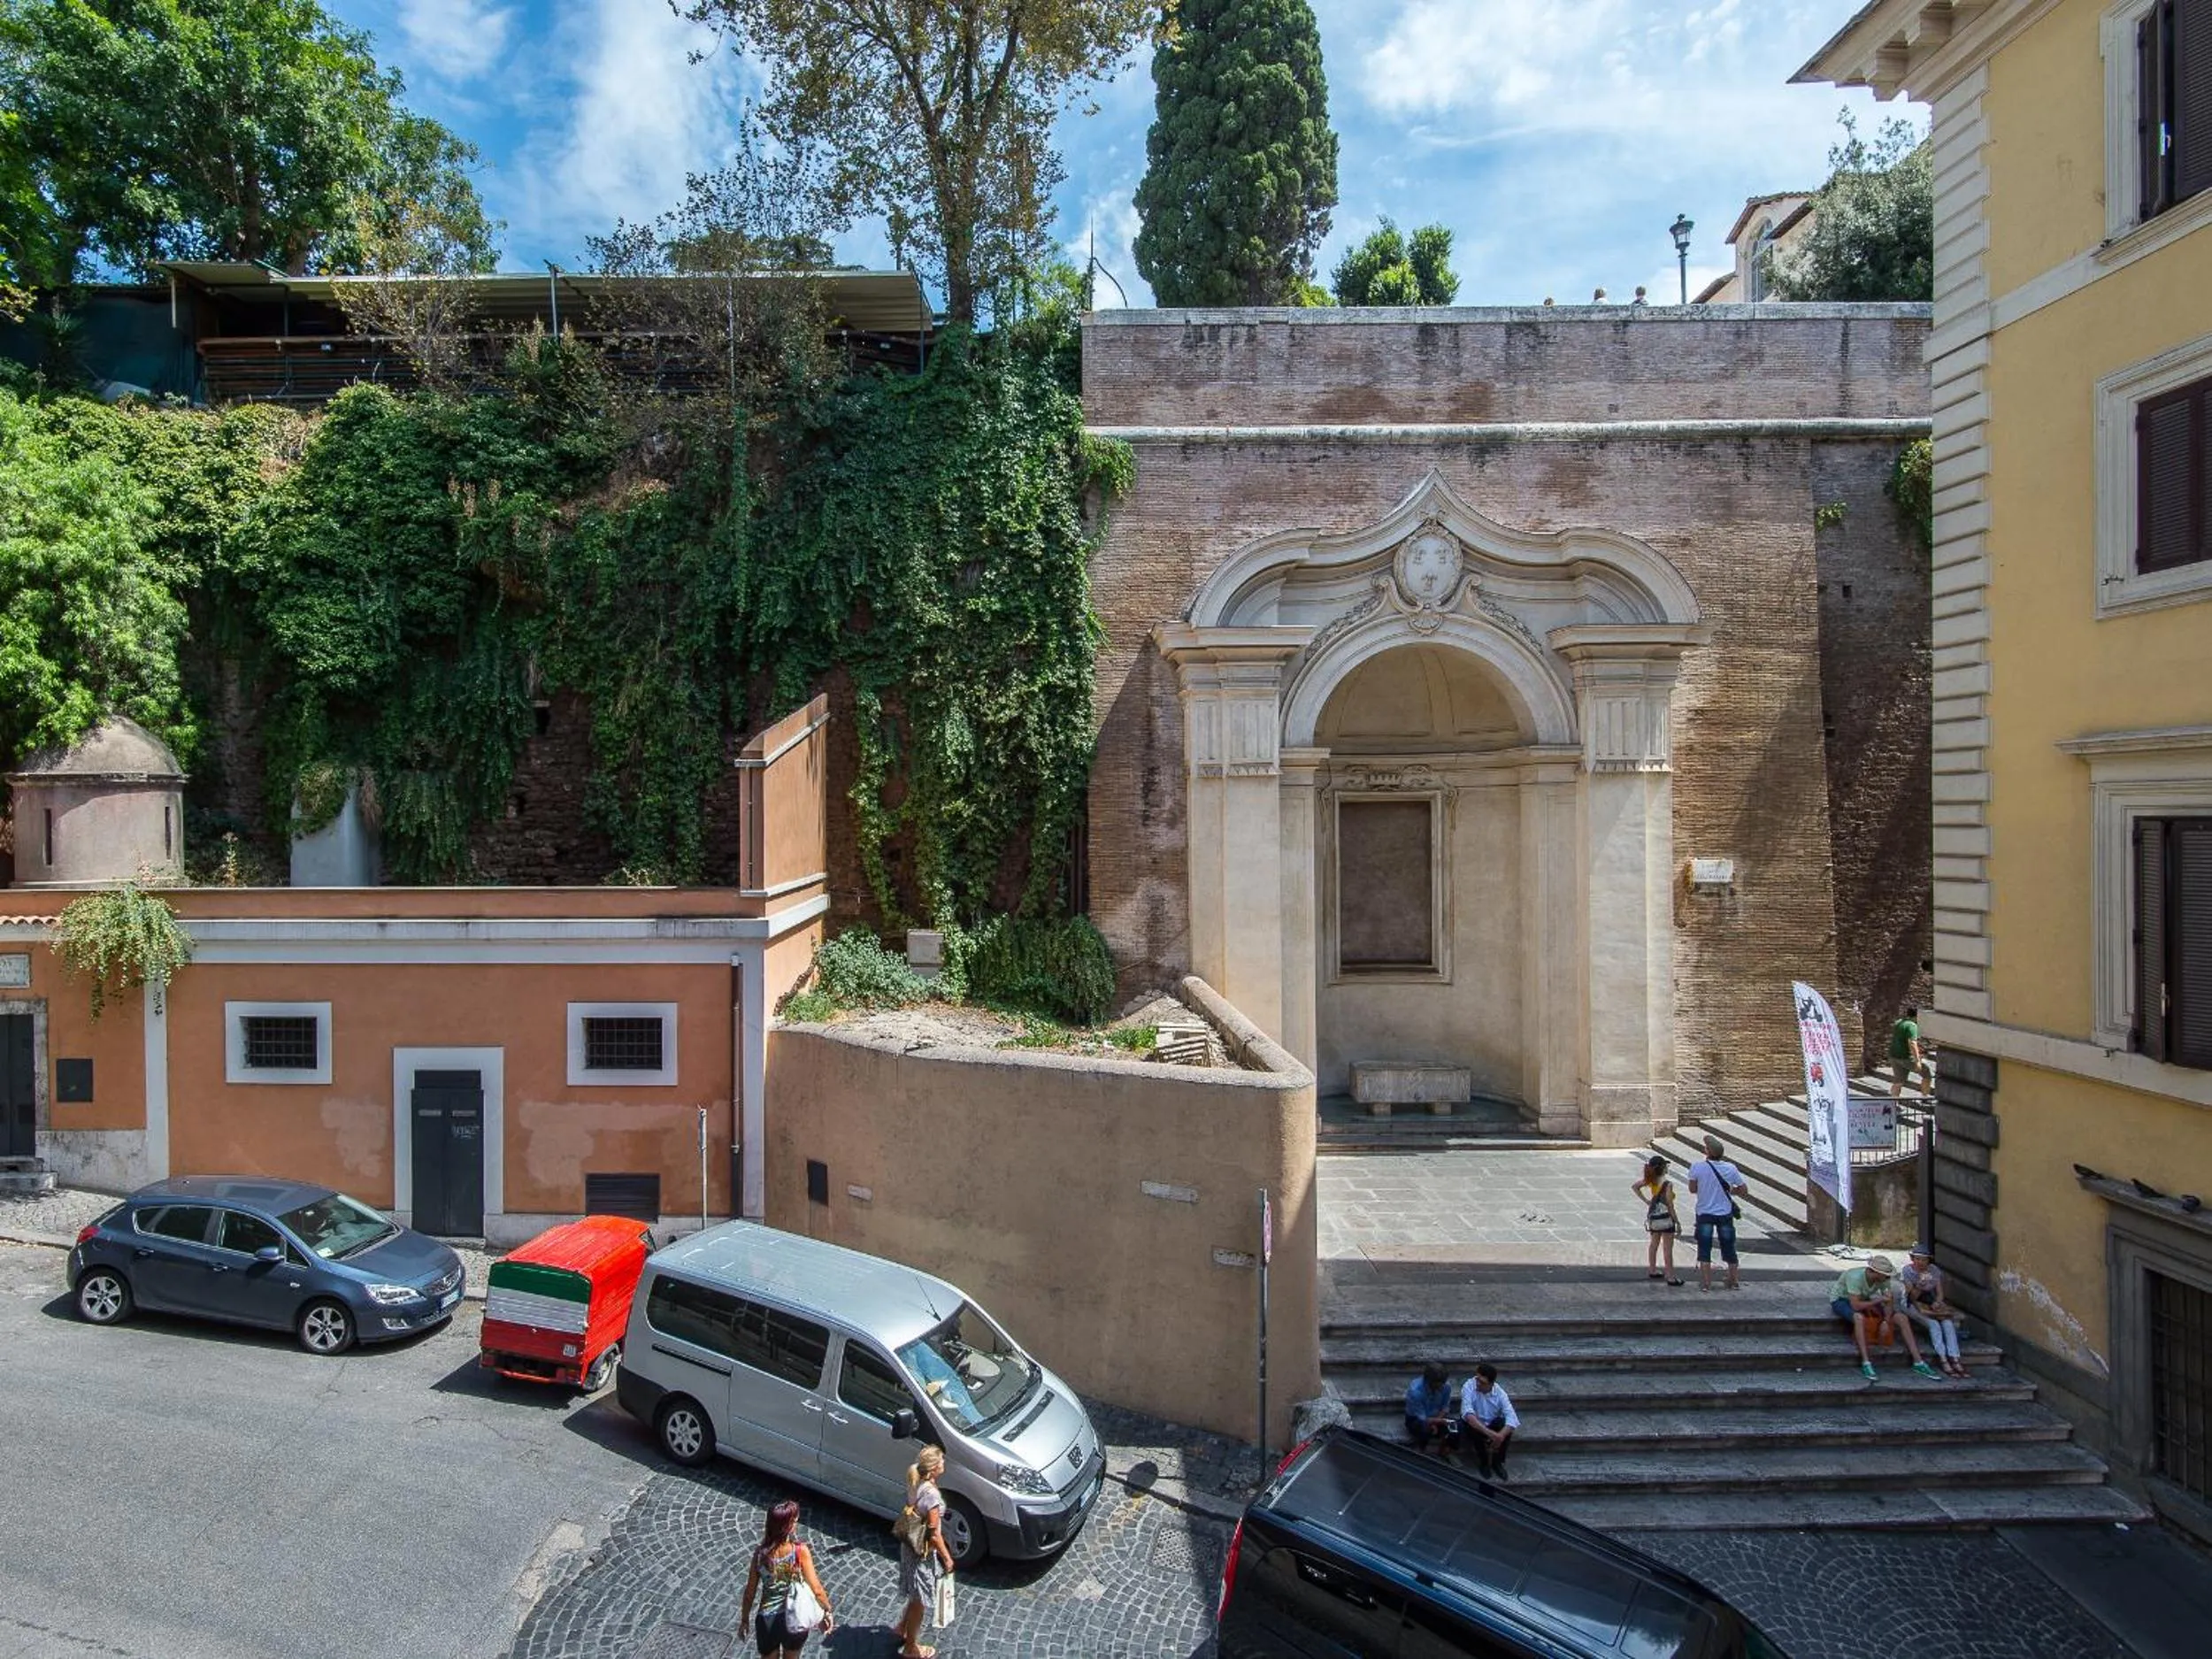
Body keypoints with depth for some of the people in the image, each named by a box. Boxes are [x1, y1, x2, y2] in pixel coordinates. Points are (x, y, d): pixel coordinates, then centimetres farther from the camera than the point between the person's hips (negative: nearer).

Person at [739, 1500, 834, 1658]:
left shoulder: (760, 1553, -15)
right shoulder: (801, 1551, -22)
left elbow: (750, 1591, -4)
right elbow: (816, 1589, -17)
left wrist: (745, 1618, 13)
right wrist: (827, 1611, 0)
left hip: (767, 1621, 1)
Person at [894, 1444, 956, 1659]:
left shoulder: (914, 1484, -6)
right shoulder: (932, 1494, -31)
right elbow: (934, 1535, -24)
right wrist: (947, 1557, -10)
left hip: (909, 1545, 8)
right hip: (924, 1553, -8)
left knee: (915, 1596, 29)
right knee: (919, 1601, 14)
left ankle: (902, 1631, 46)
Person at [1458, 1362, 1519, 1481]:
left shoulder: (1499, 1392, -18)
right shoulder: (1469, 1387, -25)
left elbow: (1511, 1417, -27)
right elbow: (1467, 1413, -38)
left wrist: (1501, 1435, -45)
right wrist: (1489, 1433, -49)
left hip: (1493, 1424, 2)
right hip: (1474, 1424, -2)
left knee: (1506, 1427, -28)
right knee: (1473, 1427, -34)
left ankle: (1497, 1462, -5)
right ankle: (1483, 1462, -8)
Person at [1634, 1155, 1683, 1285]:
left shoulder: (1650, 1180, -2)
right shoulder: (1668, 1184, -20)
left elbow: (1635, 1187, 4)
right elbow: (1670, 1207, -18)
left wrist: (1646, 1201, 5)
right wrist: (1678, 1223, -9)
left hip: (1653, 1217, 7)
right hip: (1665, 1218, -7)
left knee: (1654, 1244, 19)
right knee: (1668, 1248, 1)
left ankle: (1652, 1270, 29)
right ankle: (1670, 1277, 6)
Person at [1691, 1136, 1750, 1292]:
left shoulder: (1697, 1168, -17)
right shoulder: (1730, 1168, -10)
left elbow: (1692, 1188, -4)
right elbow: (1744, 1189, 0)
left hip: (1705, 1214, -2)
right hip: (1725, 1214, 2)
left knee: (1704, 1249, 6)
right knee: (1729, 1249, 16)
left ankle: (1706, 1283, 7)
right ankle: (1734, 1282, 27)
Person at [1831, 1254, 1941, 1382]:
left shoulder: (1884, 1278, -15)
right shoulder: (1855, 1277, -34)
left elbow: (1889, 1302, -8)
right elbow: (1855, 1306, -36)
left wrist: (1886, 1321, -23)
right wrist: (1879, 1300, -31)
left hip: (1864, 1300, 7)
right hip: (1840, 1300, -7)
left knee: (1902, 1318, -9)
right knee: (1859, 1317, -40)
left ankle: (1918, 1363, -3)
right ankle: (1866, 1363, -36)